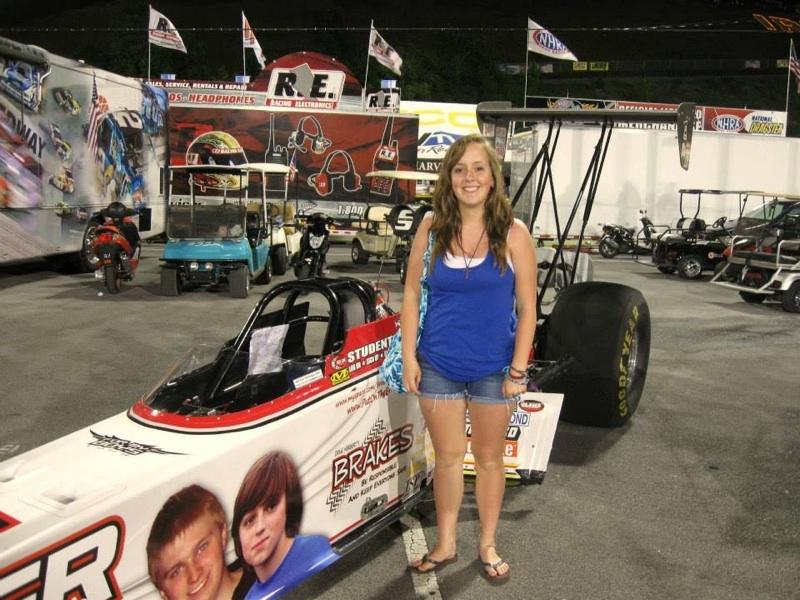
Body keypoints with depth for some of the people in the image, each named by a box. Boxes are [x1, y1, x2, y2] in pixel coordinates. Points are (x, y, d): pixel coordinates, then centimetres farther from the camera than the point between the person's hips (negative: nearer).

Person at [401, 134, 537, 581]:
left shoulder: (514, 234, -8)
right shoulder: (431, 230, -3)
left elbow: (527, 308, -7)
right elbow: (412, 295, 2)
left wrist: (518, 370, -9)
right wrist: (409, 357, -3)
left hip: (493, 369, -1)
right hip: (438, 367, 2)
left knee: (489, 458, 14)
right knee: (448, 457, 14)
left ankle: (488, 545, 33)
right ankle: (445, 544, 32)